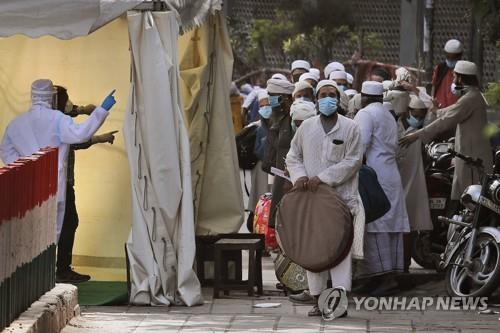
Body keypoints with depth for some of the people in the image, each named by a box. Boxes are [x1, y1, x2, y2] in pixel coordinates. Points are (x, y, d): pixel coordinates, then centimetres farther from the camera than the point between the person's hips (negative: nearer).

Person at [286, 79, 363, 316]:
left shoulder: (350, 128, 3)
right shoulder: (306, 127, 13)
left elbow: (352, 161, -5)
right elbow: (293, 157, 17)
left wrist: (322, 178, -12)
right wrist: (300, 176, -5)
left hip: (341, 196, -3)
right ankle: (318, 299, 7)